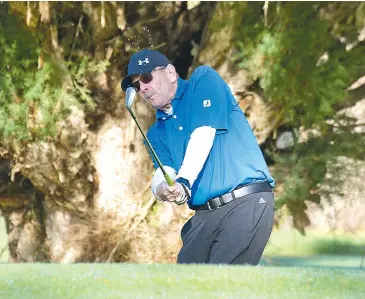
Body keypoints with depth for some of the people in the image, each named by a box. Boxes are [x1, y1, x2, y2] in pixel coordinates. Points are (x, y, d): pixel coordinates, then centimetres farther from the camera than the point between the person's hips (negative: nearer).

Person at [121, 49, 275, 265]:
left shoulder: (204, 79, 5)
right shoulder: (157, 133, 20)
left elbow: (204, 132, -10)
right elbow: (163, 172, 4)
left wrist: (183, 182, -21)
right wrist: (162, 189, -22)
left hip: (247, 202, -7)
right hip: (205, 215, 7)